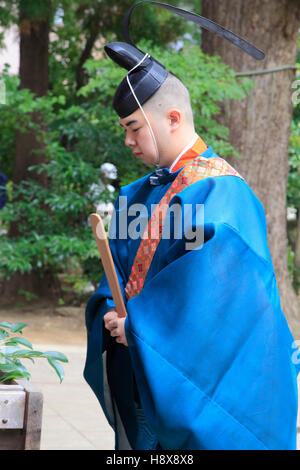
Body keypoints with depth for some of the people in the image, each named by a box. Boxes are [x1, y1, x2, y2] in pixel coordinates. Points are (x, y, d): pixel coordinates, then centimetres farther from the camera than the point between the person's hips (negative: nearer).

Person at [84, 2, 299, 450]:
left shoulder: (217, 191, -17)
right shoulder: (143, 191, 11)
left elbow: (206, 293, -26)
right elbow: (123, 264, 13)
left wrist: (137, 325, -19)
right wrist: (112, 310, -7)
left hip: (198, 377, -8)